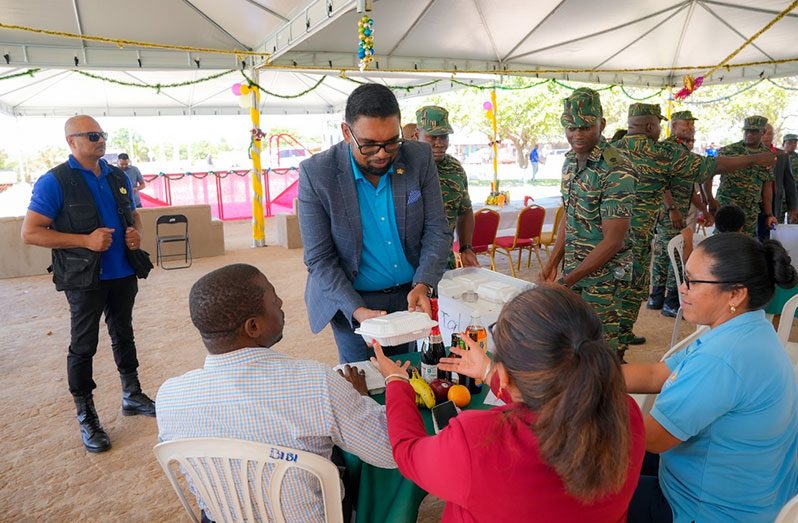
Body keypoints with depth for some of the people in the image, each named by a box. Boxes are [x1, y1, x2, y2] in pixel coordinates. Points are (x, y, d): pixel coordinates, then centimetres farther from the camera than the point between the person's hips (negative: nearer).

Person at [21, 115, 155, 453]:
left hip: (122, 274, 6)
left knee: (124, 336, 18)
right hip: (84, 279, -5)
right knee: (83, 346, 5)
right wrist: (85, 240, -22)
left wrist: (136, 233, -3)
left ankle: (132, 396, 34)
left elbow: (134, 215, 20)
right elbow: (30, 233, -12)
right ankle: (86, 418, 18)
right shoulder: (54, 181, -10)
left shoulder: (119, 177, 8)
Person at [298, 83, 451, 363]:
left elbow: (437, 230, -5)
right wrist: (358, 311, -26)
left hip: (412, 296, 3)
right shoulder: (316, 173, -16)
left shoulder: (420, 158, -8)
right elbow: (319, 259, -14)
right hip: (352, 302, -2)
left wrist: (423, 285, -21)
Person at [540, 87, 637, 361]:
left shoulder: (616, 170, -20)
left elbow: (613, 240, -21)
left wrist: (567, 281, -20)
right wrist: (552, 263, 8)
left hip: (604, 274, -7)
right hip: (575, 267, 7)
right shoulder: (570, 161, 5)